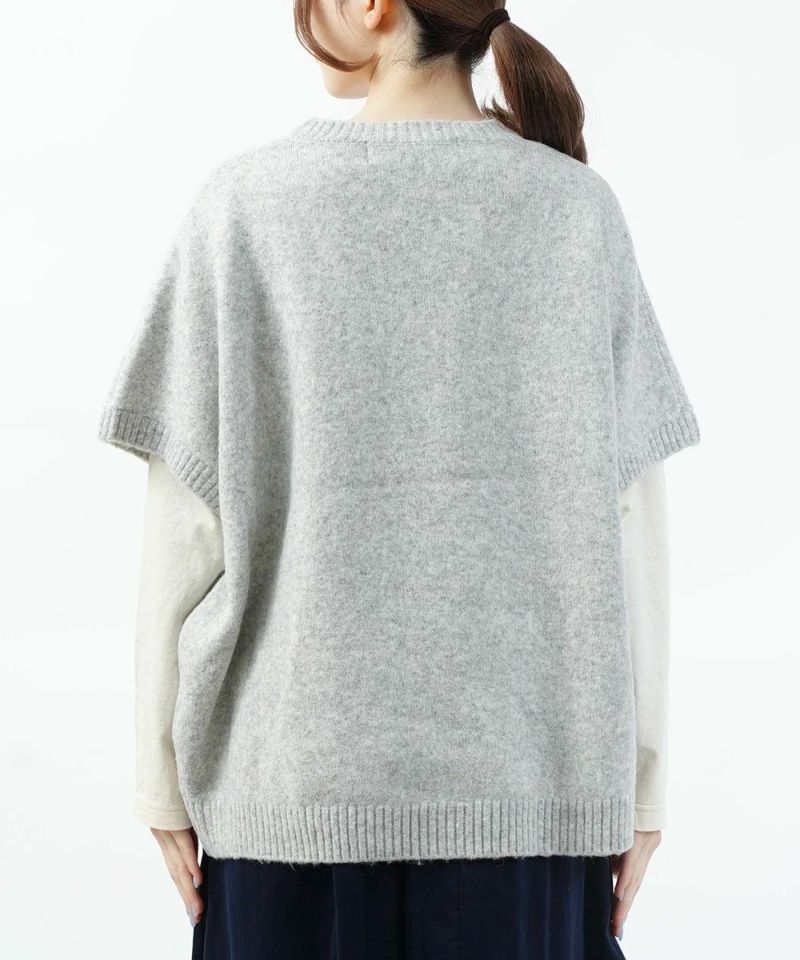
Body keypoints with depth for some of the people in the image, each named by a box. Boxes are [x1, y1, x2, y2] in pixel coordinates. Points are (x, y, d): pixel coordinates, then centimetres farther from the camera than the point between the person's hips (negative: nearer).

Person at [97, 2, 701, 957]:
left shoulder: (248, 200, -5)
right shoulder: (578, 208, -1)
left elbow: (185, 520, -5)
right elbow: (629, 526, -2)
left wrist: (164, 777, 3)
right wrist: (641, 786, 5)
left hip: (298, 771, -1)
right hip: (528, 780, 1)